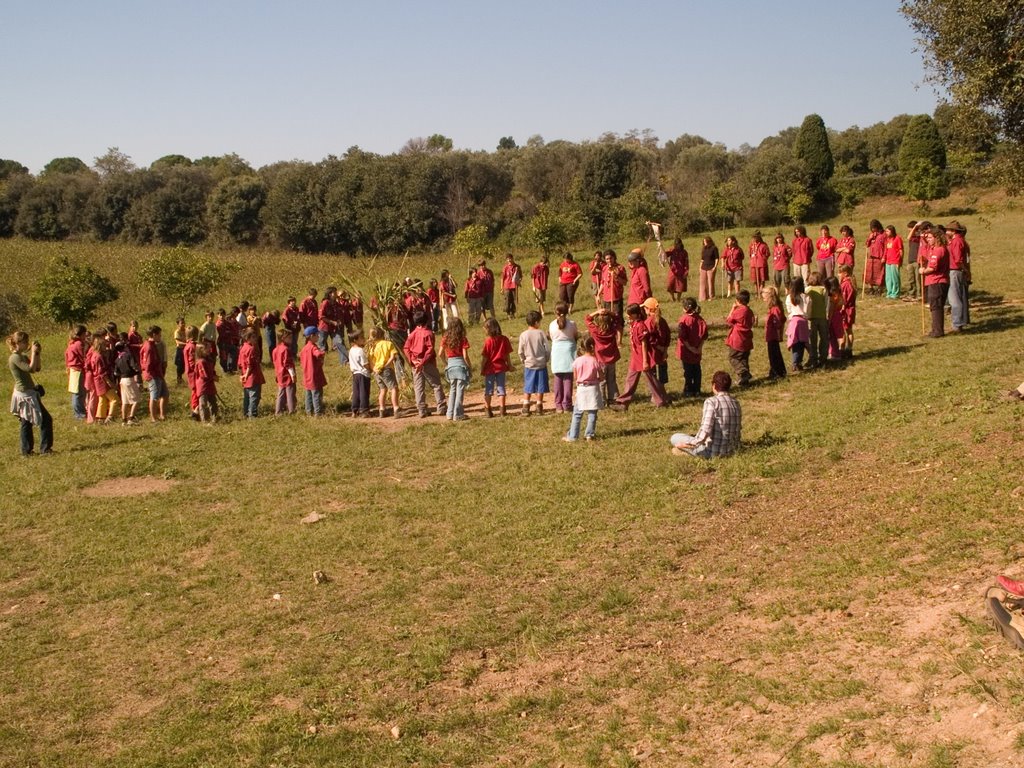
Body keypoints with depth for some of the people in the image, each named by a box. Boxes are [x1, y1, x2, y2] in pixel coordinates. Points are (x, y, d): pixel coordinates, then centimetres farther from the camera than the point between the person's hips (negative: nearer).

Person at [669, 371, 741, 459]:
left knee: (674, 438, 6)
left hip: (713, 453, -7)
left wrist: (686, 444, -14)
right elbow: (738, 428, 10)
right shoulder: (736, 403, 4)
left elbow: (705, 431, -26)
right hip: (732, 451, 7)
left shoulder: (711, 402, -17)